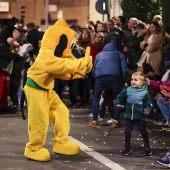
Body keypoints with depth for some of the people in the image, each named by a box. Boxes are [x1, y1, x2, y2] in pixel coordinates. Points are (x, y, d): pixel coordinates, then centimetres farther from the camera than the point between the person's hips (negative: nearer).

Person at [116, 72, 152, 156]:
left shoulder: (144, 92, -10)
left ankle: (147, 147, 22)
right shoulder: (127, 90, -3)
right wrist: (119, 104, -3)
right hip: (129, 116, 3)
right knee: (127, 132, 9)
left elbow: (148, 103, -6)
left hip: (140, 117, -3)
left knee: (143, 132, 8)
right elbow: (120, 97, 12)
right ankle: (127, 147, 24)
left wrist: (147, 110, -23)